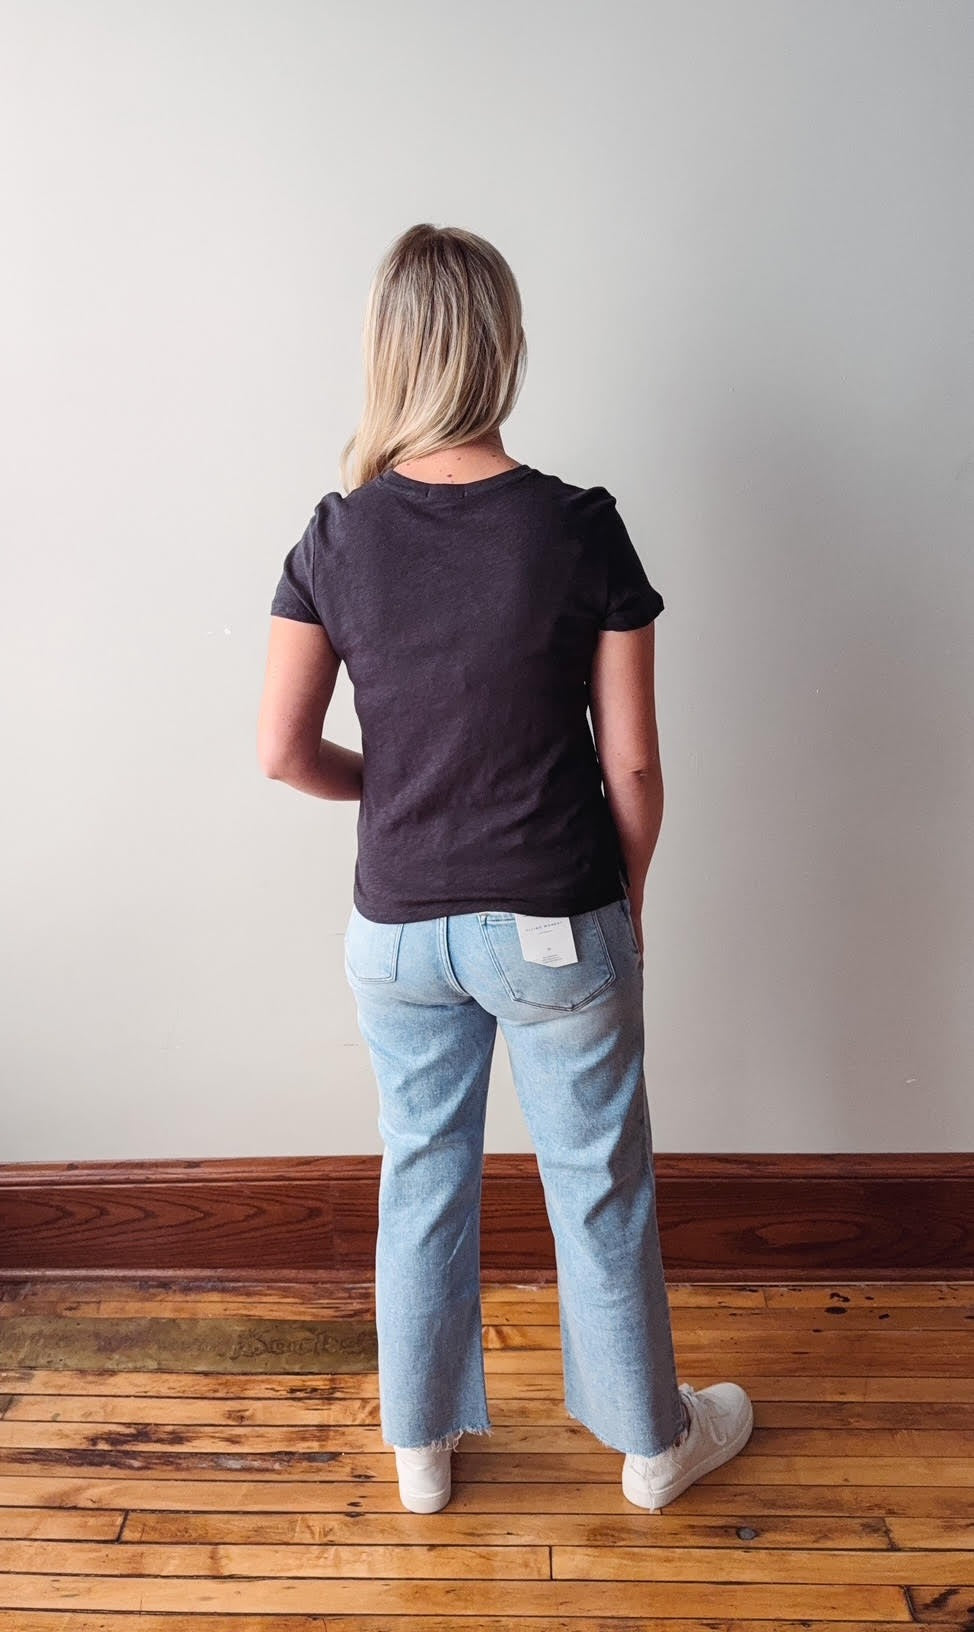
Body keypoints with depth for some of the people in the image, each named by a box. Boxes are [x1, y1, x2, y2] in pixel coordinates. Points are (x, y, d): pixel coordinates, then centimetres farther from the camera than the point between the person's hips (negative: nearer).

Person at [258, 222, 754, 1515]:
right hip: (555, 925, -2)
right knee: (599, 1190, 17)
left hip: (396, 929, 3)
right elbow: (631, 764, -10)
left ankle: (422, 1447, 40)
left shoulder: (338, 535, -6)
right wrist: (626, 906, 6)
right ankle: (654, 1441, 40)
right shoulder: (580, 529, -13)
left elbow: (284, 751, -5)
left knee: (423, 1181, 20)